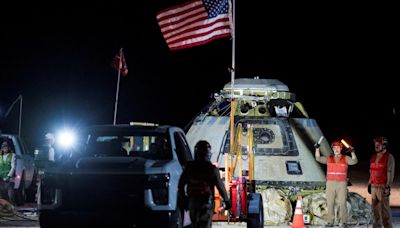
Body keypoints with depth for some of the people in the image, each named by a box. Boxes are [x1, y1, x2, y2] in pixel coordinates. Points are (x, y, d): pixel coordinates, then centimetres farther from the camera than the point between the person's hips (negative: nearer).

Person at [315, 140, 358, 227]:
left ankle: (343, 221, -2)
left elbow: (354, 161, -9)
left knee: (342, 203, -6)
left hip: (342, 183, -2)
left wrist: (352, 152, -24)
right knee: (330, 203, 1)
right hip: (330, 183, 2)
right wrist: (317, 149, -9)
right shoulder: (329, 158, 11)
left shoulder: (346, 158, 6)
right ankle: (330, 221, 5)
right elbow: (318, 158, 4)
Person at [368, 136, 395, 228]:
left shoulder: (389, 157, -7)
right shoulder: (374, 157, 15)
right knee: (375, 208, 9)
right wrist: (369, 183, 17)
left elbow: (390, 172, -12)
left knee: (384, 207, -9)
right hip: (374, 186, 7)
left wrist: (388, 186, -18)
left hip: (383, 187, -7)